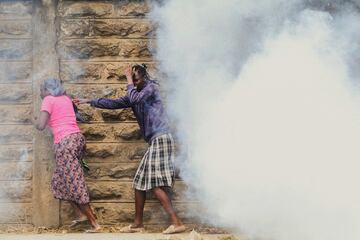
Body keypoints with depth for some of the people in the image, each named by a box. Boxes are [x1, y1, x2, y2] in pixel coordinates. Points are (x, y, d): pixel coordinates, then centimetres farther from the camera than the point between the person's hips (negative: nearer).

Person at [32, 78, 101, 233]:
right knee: (60, 182, 20)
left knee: (74, 185, -6)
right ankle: (81, 214, 14)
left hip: (65, 142, -8)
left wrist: (34, 122, 14)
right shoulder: (66, 98, 21)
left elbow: (41, 126, -5)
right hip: (77, 138, 8)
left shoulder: (48, 100, 1)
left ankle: (94, 224, -8)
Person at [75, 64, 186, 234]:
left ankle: (176, 223, -20)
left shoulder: (151, 87, -5)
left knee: (155, 184, -16)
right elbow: (114, 103, 24)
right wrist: (90, 101, 25)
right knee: (140, 182, 11)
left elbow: (134, 99, -22)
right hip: (154, 142, 9)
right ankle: (137, 224, 18)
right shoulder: (136, 94, 19)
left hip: (160, 139, -9)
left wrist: (129, 80, -8)